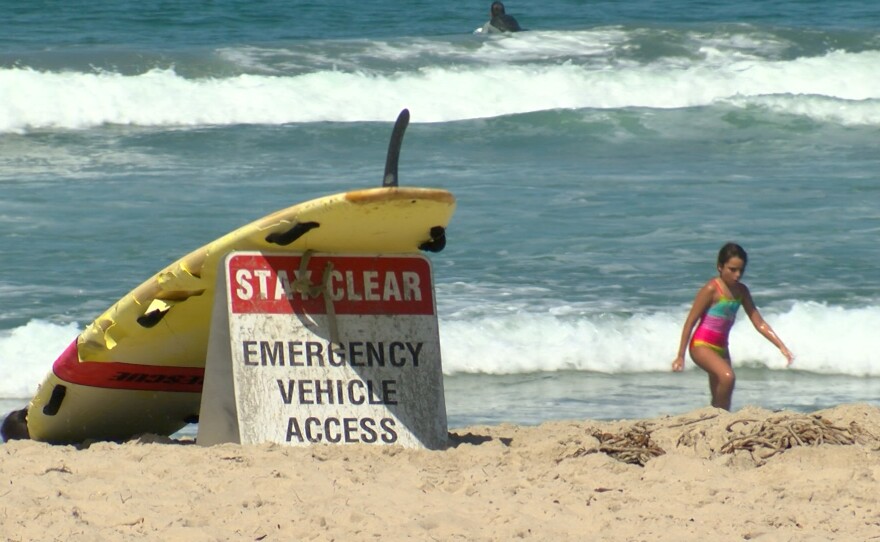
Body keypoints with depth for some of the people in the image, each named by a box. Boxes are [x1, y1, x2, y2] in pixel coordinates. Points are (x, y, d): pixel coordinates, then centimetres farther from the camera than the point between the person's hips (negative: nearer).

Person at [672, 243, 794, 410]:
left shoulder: (741, 291, 5)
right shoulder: (711, 289, -14)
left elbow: (759, 323, 8)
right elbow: (690, 322, -10)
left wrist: (782, 347, 1)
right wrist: (680, 356, -10)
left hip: (721, 348, 7)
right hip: (702, 346, -7)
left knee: (719, 399, 6)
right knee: (727, 377, -31)